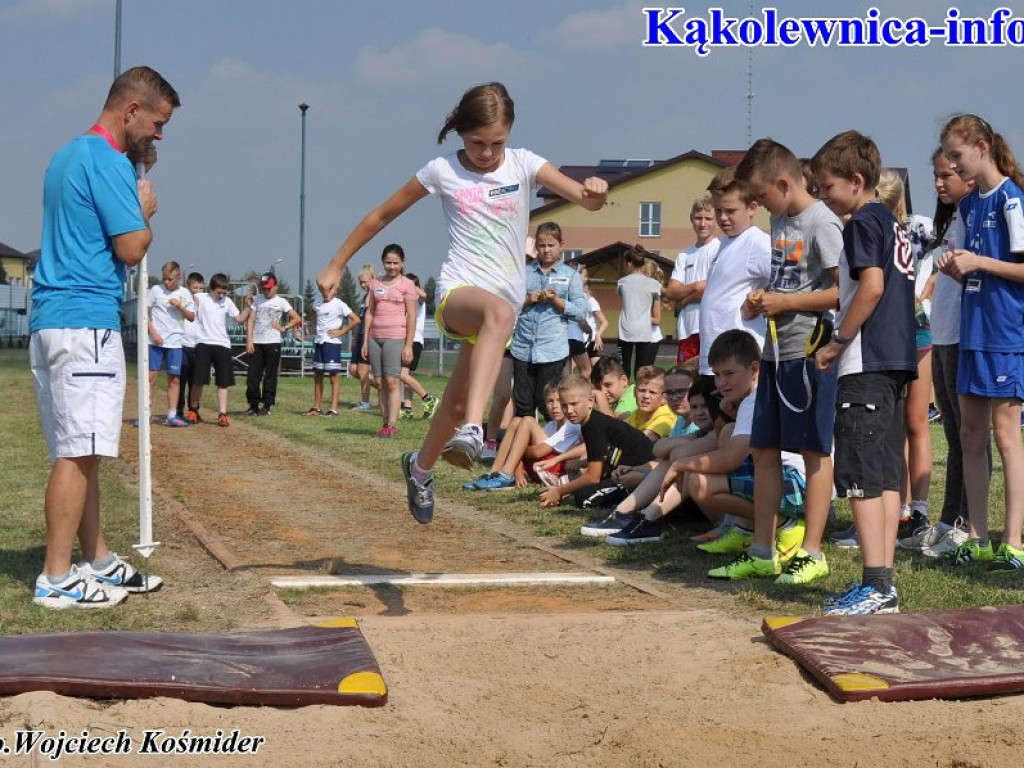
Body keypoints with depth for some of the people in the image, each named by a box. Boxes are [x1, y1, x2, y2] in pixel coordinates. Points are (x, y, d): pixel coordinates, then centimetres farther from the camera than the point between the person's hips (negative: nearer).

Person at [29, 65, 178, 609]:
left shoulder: (67, 157, 19)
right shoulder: (108, 162, -11)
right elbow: (132, 248, -15)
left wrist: (134, 200, 15)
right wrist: (145, 211, 4)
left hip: (50, 321, 10)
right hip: (86, 323, -10)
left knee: (80, 451, 13)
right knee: (77, 452, -8)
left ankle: (98, 561, 20)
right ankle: (57, 580, -7)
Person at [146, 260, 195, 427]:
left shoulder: (184, 293, 6)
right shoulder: (156, 290, 1)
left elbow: (192, 317, 7)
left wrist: (180, 306, -11)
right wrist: (153, 332, -8)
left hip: (175, 342, 2)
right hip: (156, 341, -2)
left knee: (174, 379, 4)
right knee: (151, 376, -6)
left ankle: (172, 416, 10)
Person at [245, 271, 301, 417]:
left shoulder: (281, 301, 3)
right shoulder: (258, 299, 11)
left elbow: (297, 319, 2)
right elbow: (251, 320, 7)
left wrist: (284, 328, -6)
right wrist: (249, 340, -2)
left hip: (272, 343, -3)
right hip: (256, 342, 3)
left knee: (270, 376, 1)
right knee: (252, 375, 0)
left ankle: (267, 406, 8)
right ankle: (253, 405, 10)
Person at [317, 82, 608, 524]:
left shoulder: (523, 165, 2)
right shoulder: (442, 171, 0)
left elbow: (588, 201, -9)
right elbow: (381, 216, 10)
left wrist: (596, 189, -34)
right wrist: (335, 267, 10)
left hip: (506, 299, 3)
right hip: (458, 289, -3)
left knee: (458, 401, 10)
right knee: (499, 311, -40)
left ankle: (420, 468, 42)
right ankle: (472, 431, -53)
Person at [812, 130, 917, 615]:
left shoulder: (862, 222, -8)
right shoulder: (893, 224, 20)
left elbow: (872, 286, -20)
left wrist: (835, 344, -13)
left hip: (866, 363, -10)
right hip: (895, 361, 10)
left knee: (859, 474, -9)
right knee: (885, 474, 8)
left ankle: (875, 586, -11)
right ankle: (884, 583, 10)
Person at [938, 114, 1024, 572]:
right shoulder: (969, 204, 15)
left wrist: (978, 262, -16)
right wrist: (956, 268, 2)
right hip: (974, 331, 8)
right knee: (970, 433, 8)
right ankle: (978, 538, 16)